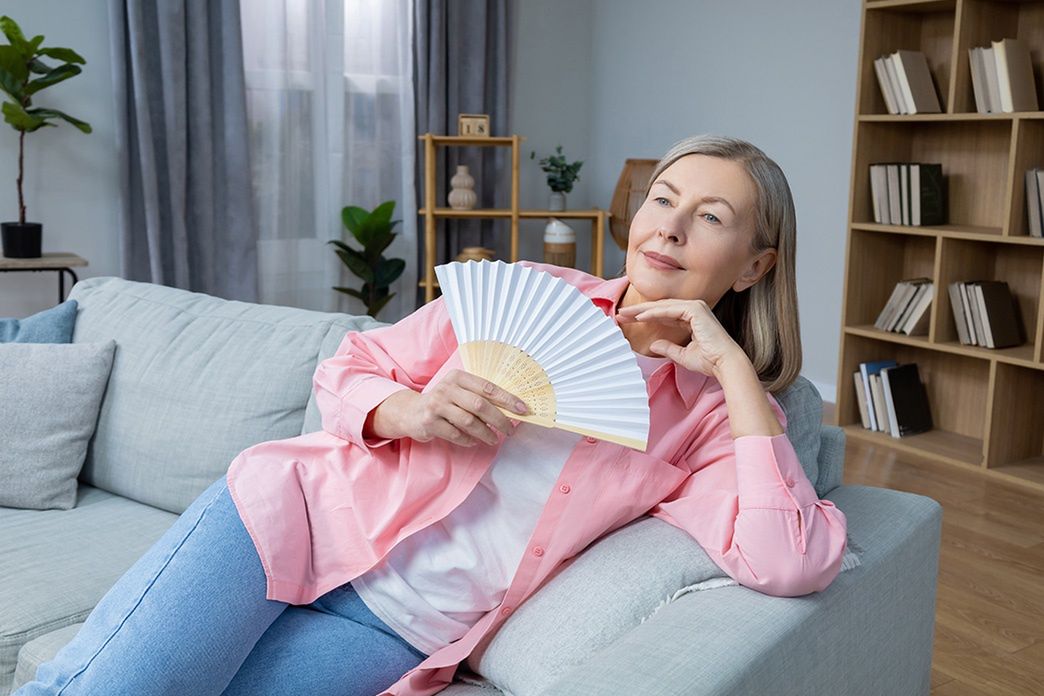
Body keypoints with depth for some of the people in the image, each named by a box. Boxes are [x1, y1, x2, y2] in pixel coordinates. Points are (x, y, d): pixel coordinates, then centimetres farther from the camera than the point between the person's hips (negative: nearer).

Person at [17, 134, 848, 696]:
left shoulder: (712, 418, 2)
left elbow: (793, 566, -16)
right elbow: (347, 366, 8)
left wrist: (733, 367, -14)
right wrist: (406, 411, -15)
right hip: (305, 513, 1)